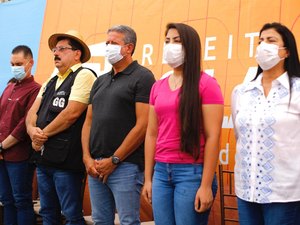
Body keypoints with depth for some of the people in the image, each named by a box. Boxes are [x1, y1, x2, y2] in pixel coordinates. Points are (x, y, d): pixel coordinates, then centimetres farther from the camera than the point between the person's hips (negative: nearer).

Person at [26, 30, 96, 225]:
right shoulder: (51, 82, 19)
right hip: (43, 158, 8)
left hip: (66, 159, -8)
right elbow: (32, 112, 13)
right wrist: (33, 130, -9)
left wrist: (43, 134, -9)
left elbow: (71, 114, -18)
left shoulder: (83, 76, -8)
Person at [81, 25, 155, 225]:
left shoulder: (142, 77, -5)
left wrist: (114, 160, -11)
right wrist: (87, 158, 1)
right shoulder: (101, 81, 17)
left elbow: (143, 125, -13)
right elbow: (89, 121, 15)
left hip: (125, 166, -7)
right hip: (95, 165, 7)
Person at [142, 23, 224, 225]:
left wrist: (206, 185, -13)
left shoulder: (206, 84, -6)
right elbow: (152, 134, 12)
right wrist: (148, 178, 11)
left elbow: (213, 136, -10)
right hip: (161, 171, 5)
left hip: (192, 171, -5)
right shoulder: (158, 87, 11)